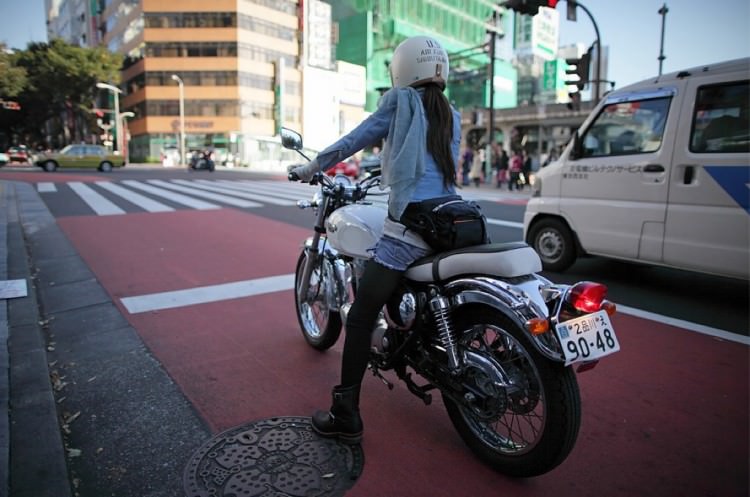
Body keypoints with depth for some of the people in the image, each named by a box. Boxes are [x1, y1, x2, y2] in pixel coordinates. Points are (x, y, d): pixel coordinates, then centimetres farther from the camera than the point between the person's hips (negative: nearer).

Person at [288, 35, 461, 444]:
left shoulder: (399, 100, 5)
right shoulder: (452, 117, 20)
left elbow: (354, 141, 7)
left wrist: (312, 167, 21)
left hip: (408, 227, -7)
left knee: (360, 318, -3)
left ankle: (346, 417, 0)